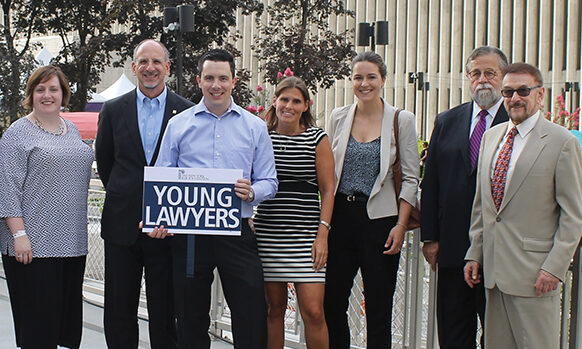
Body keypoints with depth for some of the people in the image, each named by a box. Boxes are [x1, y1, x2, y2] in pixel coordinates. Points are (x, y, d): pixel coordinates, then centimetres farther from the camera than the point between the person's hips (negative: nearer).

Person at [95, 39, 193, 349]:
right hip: (122, 223, 2)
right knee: (119, 312, 7)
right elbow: (104, 161, 15)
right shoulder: (113, 110, 5)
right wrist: (123, 195, 12)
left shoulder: (186, 112, 0)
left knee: (164, 312, 6)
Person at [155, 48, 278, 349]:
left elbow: (269, 181, 7)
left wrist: (251, 192, -16)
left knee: (252, 319, -4)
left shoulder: (255, 127, 8)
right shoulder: (178, 125, 8)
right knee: (191, 321, 9)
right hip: (189, 232, 1)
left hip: (237, 231, 0)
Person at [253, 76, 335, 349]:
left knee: (313, 311, -8)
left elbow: (328, 191, 1)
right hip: (267, 233, 2)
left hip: (305, 233, -2)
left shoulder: (318, 139, 2)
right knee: (275, 308, 7)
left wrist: (322, 234, -8)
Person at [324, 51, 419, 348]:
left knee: (378, 307, 3)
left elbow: (410, 178, -1)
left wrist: (400, 226, -9)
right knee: (331, 303, 4)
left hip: (379, 219, -3)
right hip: (341, 217, 3)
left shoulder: (401, 120, -1)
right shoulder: (338, 118, 7)